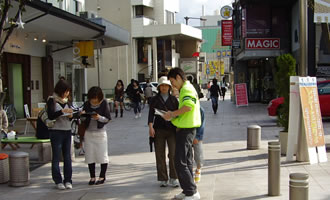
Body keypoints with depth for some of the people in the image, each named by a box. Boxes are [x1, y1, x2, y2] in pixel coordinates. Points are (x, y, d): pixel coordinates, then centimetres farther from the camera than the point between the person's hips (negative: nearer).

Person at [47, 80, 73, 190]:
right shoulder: (52, 100, -6)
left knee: (67, 157, 7)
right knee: (56, 157, 1)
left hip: (67, 131, 6)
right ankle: (58, 181, 8)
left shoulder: (67, 101, 11)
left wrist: (71, 116, -4)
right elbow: (50, 116, -14)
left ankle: (68, 180, 12)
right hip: (56, 131, -5)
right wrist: (62, 111, -25)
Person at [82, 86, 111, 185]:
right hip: (89, 132, 3)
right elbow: (83, 118, 10)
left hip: (100, 133, -3)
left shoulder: (104, 103, -5)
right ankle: (92, 177, 17)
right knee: (90, 156, 6)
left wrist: (99, 117, -24)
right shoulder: (87, 104, 4)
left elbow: (108, 118, -7)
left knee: (102, 155, 3)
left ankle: (102, 176, 17)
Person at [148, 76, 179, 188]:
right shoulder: (155, 99, 8)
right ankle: (163, 179, 11)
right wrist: (150, 126, -12)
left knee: (173, 154, -7)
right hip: (159, 129, 0)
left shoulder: (173, 99, 10)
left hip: (171, 129, 0)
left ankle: (173, 178, 4)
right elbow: (151, 113, 1)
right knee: (160, 155, 2)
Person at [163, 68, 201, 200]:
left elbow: (188, 106, -31)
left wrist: (172, 114, -21)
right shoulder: (187, 88, 19)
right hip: (186, 128, 11)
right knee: (187, 162, 15)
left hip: (186, 129, -11)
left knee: (180, 163, -8)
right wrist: (174, 115, 12)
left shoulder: (186, 89, -14)